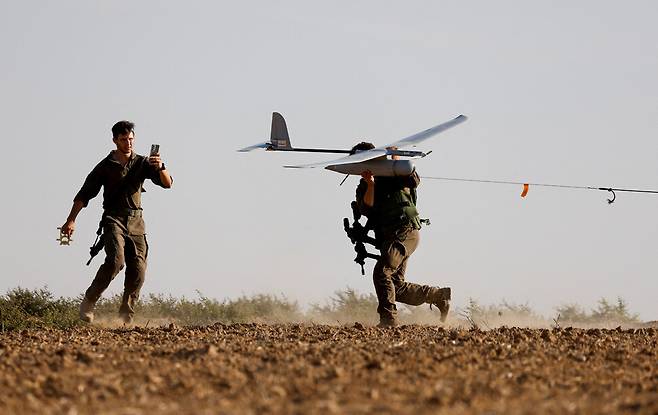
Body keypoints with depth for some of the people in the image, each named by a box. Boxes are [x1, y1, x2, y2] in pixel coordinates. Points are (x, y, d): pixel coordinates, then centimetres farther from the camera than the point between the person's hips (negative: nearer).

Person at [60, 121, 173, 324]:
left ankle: (126, 317, 6)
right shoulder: (106, 166, 4)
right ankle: (88, 303, -14)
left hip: (136, 223, 3)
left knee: (138, 271, -5)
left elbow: (167, 183, -1)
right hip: (113, 220, -3)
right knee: (115, 260, -25)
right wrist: (71, 220, -4)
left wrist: (160, 168, -22)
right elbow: (84, 194, 5)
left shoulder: (142, 163, 10)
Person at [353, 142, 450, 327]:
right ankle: (439, 295, 22)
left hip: (405, 231, -8)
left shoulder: (392, 173, 3)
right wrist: (370, 184, -14)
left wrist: (396, 160, -16)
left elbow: (414, 181, -16)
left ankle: (388, 317, -25)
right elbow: (366, 209, -3)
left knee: (382, 271, -24)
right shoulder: (363, 188, 16)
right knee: (397, 287, 5)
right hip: (387, 238, 8)